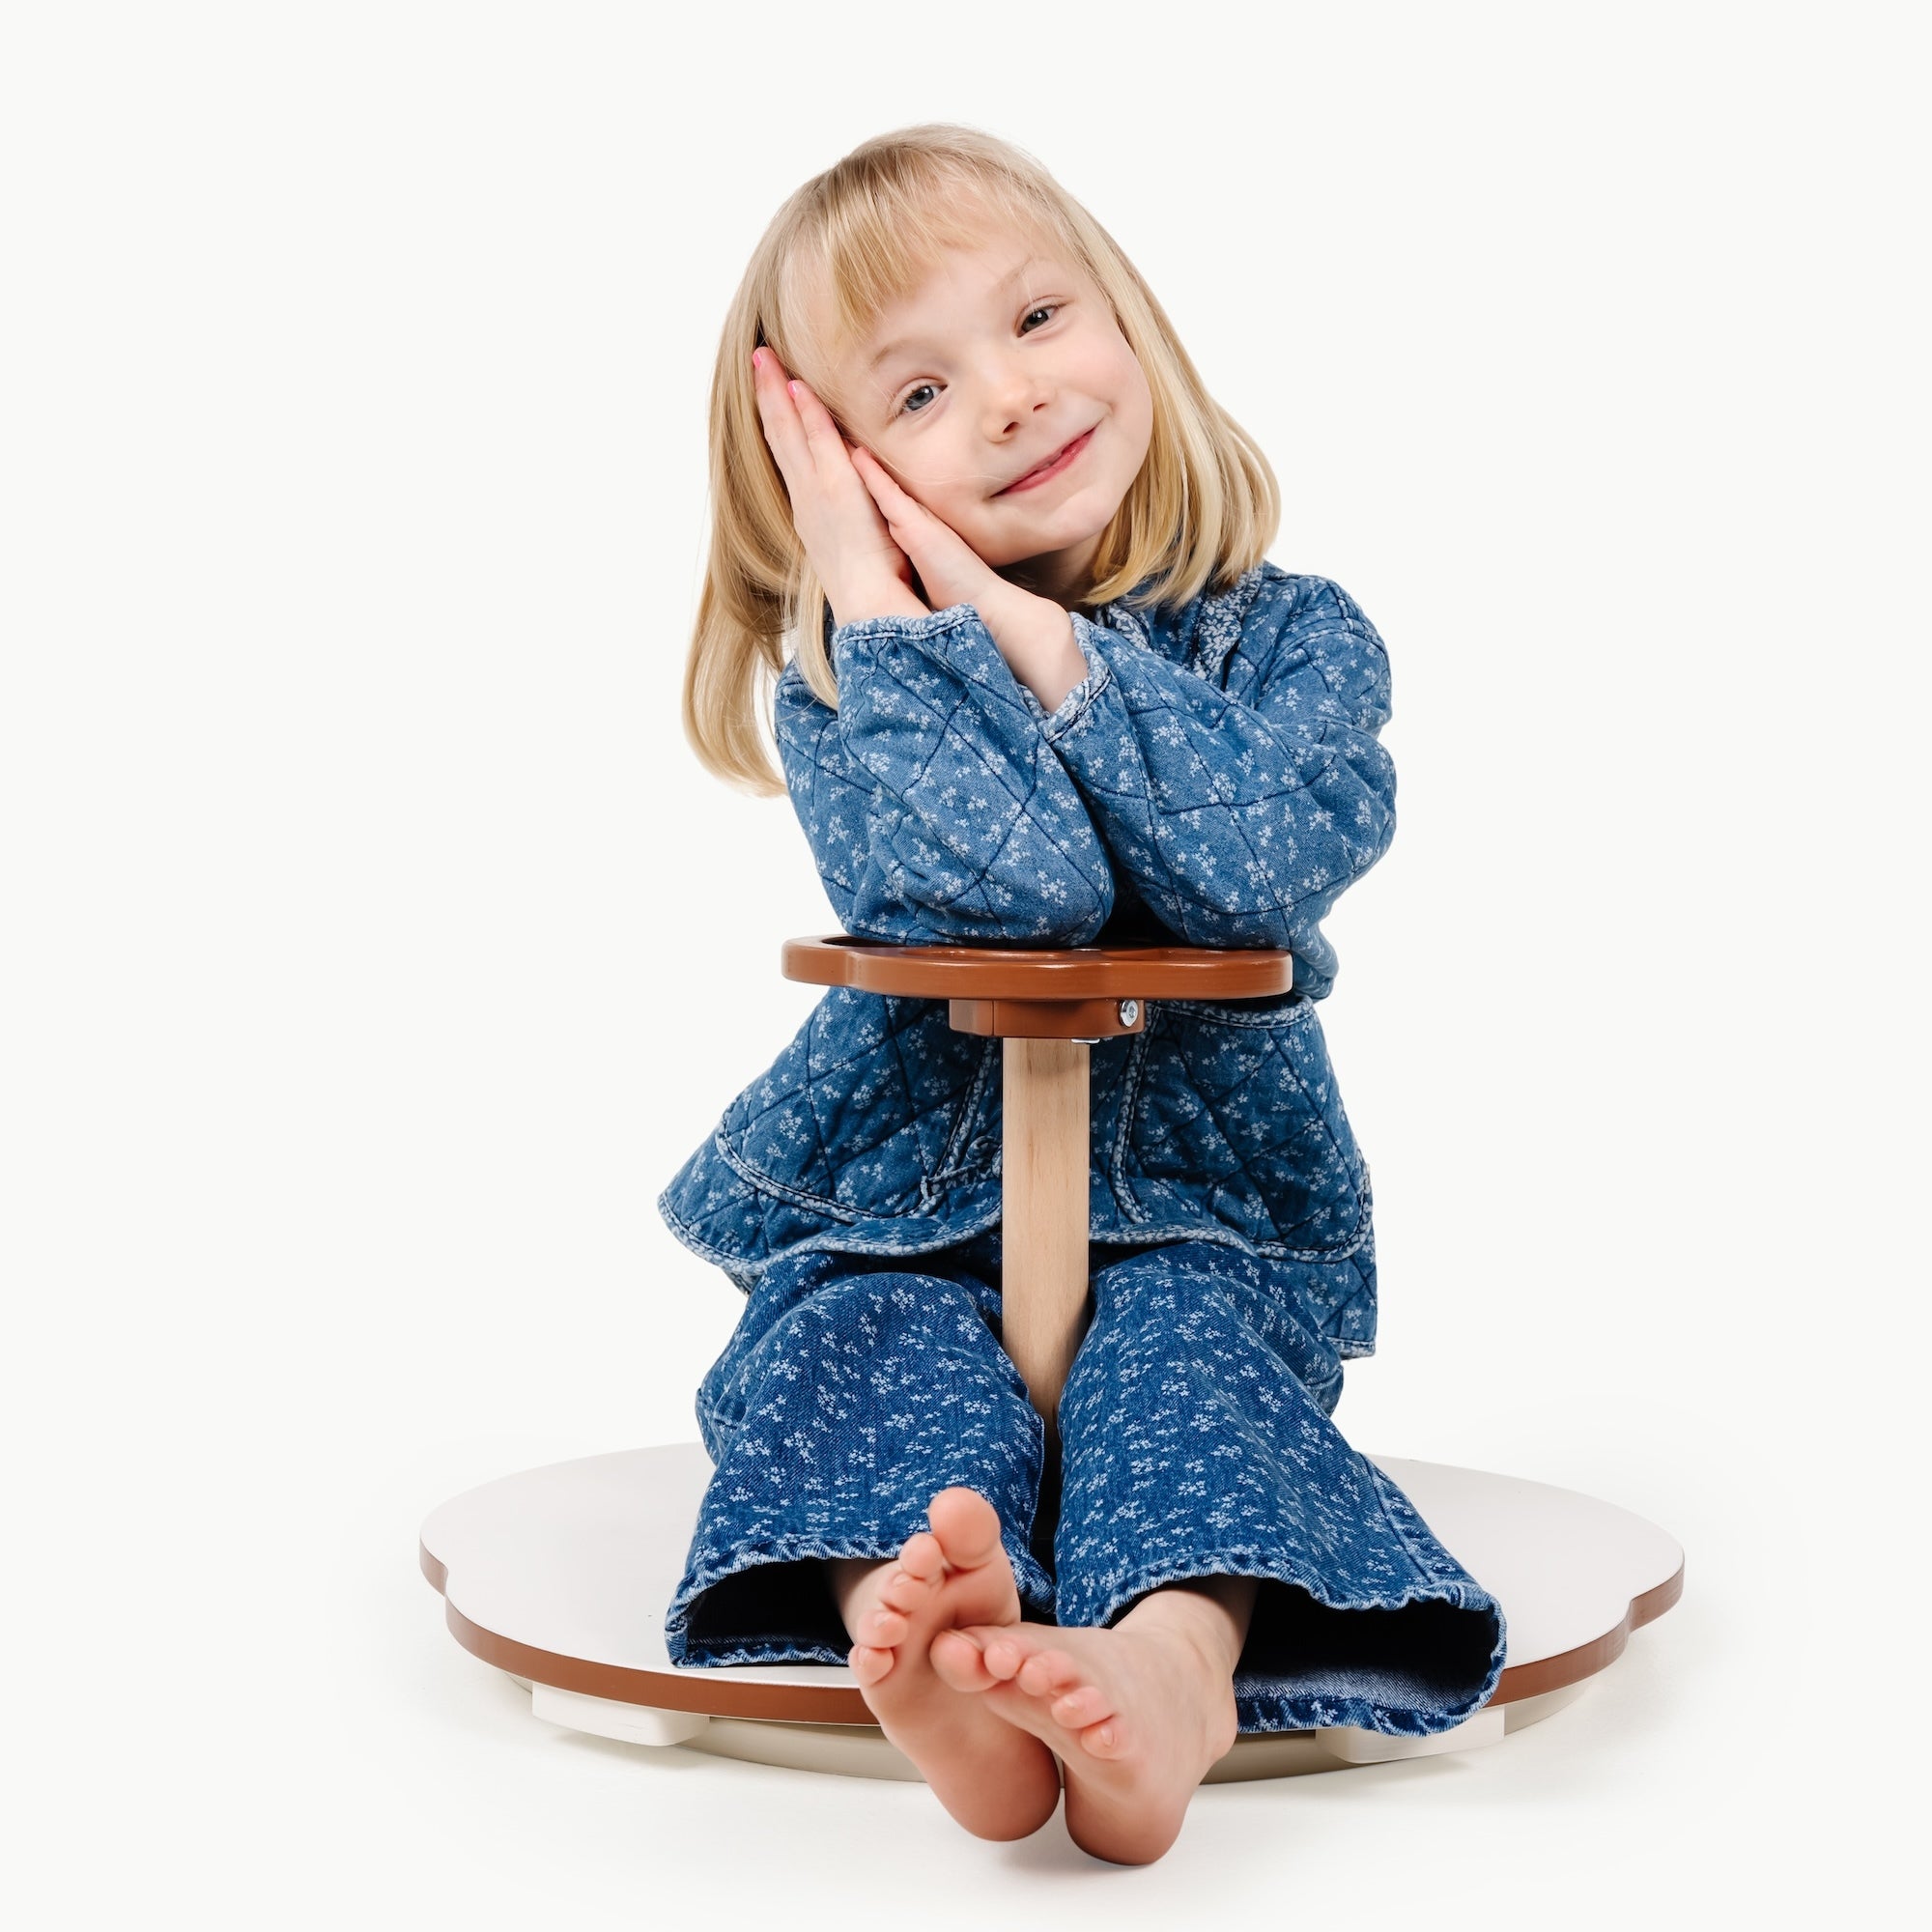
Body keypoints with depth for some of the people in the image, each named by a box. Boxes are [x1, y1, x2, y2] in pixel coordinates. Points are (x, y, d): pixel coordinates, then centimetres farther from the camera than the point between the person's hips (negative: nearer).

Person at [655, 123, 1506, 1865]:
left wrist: (1031, 630, -18)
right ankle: (915, 1635, -57)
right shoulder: (853, 677, -1)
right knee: (876, 1349, -29)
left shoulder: (1295, 636, 1)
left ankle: (1171, 1668, -56)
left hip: (1203, 1214, 0)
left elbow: (1266, 863, -22)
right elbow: (1004, 892, -21)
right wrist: (883, 604, -18)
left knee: (1185, 1347, -30)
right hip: (895, 1212, 1)